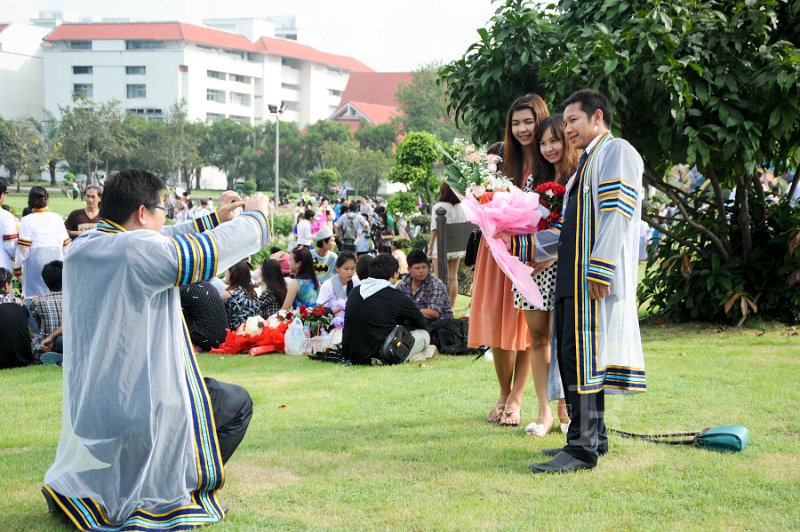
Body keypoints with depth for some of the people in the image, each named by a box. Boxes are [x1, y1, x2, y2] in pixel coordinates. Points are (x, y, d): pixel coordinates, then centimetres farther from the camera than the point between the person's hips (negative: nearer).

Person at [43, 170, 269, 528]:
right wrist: (256, 215, 4)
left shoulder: (81, 248, 4)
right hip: (143, 404, -8)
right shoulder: (139, 250, -21)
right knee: (238, 403, 13)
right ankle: (184, 488, 8)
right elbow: (209, 250, -14)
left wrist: (217, 219, 20)